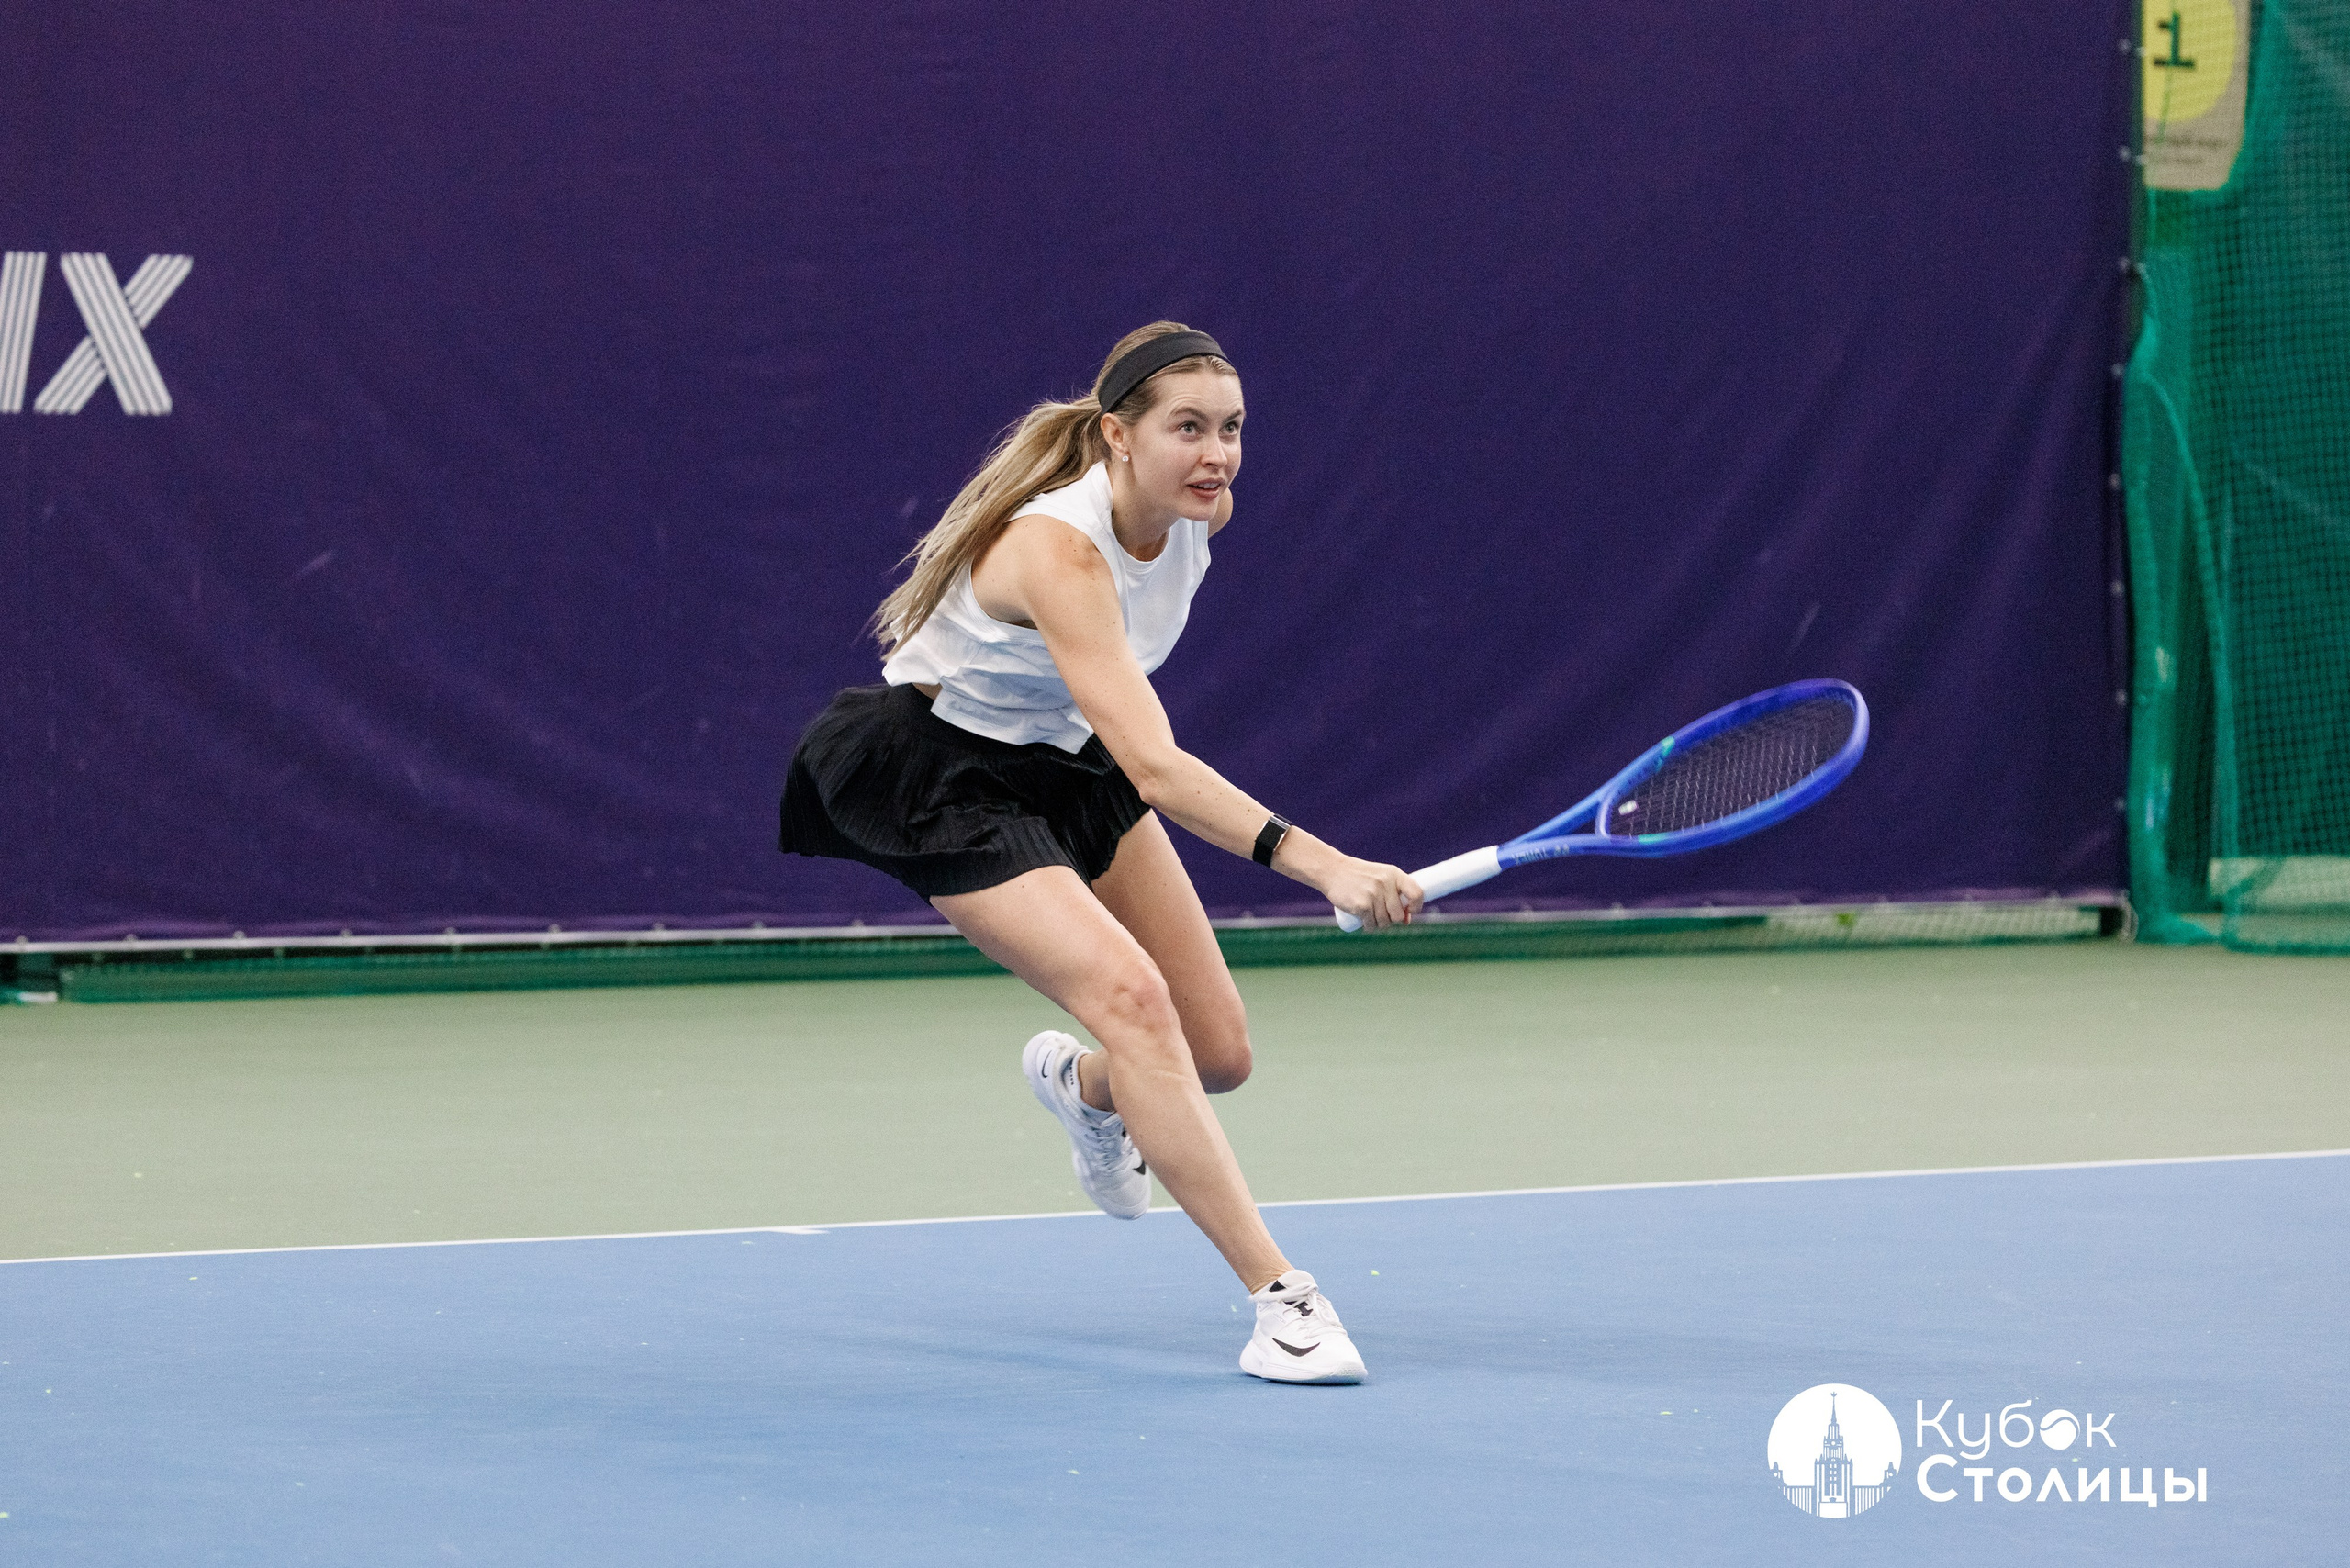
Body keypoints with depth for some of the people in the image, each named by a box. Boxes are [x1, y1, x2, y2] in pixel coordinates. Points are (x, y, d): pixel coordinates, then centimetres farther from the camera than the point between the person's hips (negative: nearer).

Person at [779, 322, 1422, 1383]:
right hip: (944, 772, -8)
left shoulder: (1196, 517, -11)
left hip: (1064, 758, 8)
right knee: (1130, 993, -28)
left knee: (1218, 1054, 3)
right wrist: (1320, 865, -55)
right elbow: (1154, 768, -46)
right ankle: (1280, 1298, -28)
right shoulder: (1058, 549, -35)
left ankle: (1081, 1087, 40)